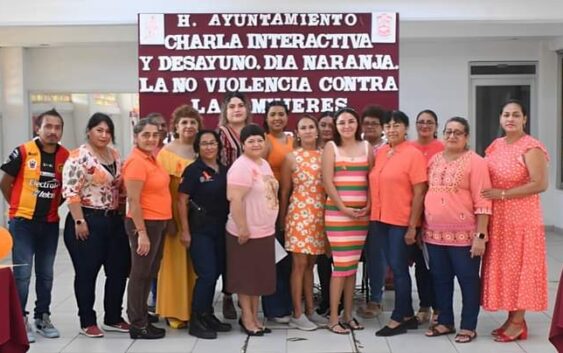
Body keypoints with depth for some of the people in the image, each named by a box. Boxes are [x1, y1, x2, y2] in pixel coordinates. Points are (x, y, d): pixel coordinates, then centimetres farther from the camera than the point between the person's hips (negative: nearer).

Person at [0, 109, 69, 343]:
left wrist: (53, 205, 4)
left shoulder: (65, 156, -2)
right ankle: (20, 320, 11)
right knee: (22, 274, -2)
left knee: (45, 274, 13)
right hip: (22, 222, -3)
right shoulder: (23, 152, -10)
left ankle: (42, 317, 25)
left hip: (50, 224, 4)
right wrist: (19, 206, 4)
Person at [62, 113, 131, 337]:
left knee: (119, 270, 10)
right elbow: (70, 191, -17)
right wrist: (79, 221, -20)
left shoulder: (114, 155, 11)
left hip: (114, 220, 7)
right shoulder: (78, 156, -11)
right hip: (87, 221, -7)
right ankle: (87, 322, 15)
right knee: (87, 272, 3)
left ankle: (113, 318, 24)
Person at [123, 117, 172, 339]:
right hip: (145, 224, -9)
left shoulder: (151, 158, 10)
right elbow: (133, 200, -20)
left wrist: (167, 223, 15)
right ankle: (137, 325, 12)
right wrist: (142, 233, -22)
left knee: (149, 273, 16)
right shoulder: (136, 162, -17)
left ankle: (142, 319, 28)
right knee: (140, 274, 1)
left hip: (158, 223, 9)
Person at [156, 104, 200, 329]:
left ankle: (195, 308, 22)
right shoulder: (167, 152, -5)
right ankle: (175, 311, 12)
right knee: (176, 263, 2)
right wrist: (168, 219, -16)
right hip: (175, 215, -5)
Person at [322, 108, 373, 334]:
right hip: (337, 211, -4)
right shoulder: (331, 147, 1)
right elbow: (327, 182, -6)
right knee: (341, 264, -6)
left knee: (353, 264, 9)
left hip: (362, 212, 4)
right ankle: (333, 317, 3)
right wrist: (343, 208, -13)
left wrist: (369, 206, -5)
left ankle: (348, 314, 18)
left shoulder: (366, 147, 11)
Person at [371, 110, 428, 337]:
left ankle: (398, 319, 13)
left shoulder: (413, 154, -9)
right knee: (394, 268, 12)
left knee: (399, 268, 1)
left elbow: (419, 193, -11)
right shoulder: (380, 153, 10)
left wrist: (412, 226, -14)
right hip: (380, 219, 6)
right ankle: (408, 316, 24)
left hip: (402, 222, -6)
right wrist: (373, 215, 5)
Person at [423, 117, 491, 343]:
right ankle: (445, 322, 28)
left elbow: (482, 202, -11)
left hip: (464, 235, -5)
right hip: (435, 234, 6)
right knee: (440, 279, 14)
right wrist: (422, 228, 11)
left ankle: (468, 326, 17)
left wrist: (480, 236, -16)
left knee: (468, 280, 5)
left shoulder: (475, 162, -7)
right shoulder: (434, 160, 10)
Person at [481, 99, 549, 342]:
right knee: (503, 267, 10)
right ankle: (511, 318, 22)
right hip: (497, 219, 7)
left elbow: (540, 184, -20)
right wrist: (487, 195, 2)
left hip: (522, 218, -7)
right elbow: (485, 179, 21)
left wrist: (502, 194, -19)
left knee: (519, 267, 2)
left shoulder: (531, 148, -11)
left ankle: (519, 322, 12)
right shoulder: (494, 146, 10)